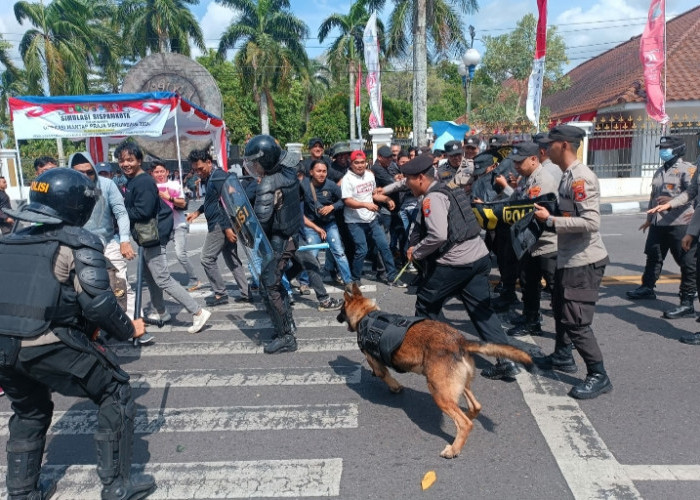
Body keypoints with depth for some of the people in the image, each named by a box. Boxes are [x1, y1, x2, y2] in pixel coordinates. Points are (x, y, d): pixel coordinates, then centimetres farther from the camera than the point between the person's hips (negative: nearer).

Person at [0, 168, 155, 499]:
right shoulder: (80, 242, -4)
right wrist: (128, 330, 4)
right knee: (115, 393, 11)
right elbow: (97, 303, -12)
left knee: (29, 412, 30)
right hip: (49, 345, -7)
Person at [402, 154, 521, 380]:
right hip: (479, 257, 9)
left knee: (426, 303, 11)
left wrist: (416, 253, -10)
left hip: (455, 262, -9)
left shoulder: (432, 199, -13)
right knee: (481, 310, 11)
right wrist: (417, 247, 9)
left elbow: (438, 235, -25)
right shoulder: (445, 191, 17)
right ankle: (506, 360, 8)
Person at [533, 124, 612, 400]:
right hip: (569, 258, 11)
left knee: (575, 321, -6)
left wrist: (550, 220, -23)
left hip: (584, 261, -11)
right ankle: (563, 356, 41)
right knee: (560, 309, 24)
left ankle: (599, 376, 8)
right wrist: (548, 213, 4)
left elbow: (591, 222, -28)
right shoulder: (568, 175, 11)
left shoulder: (581, 178, -20)